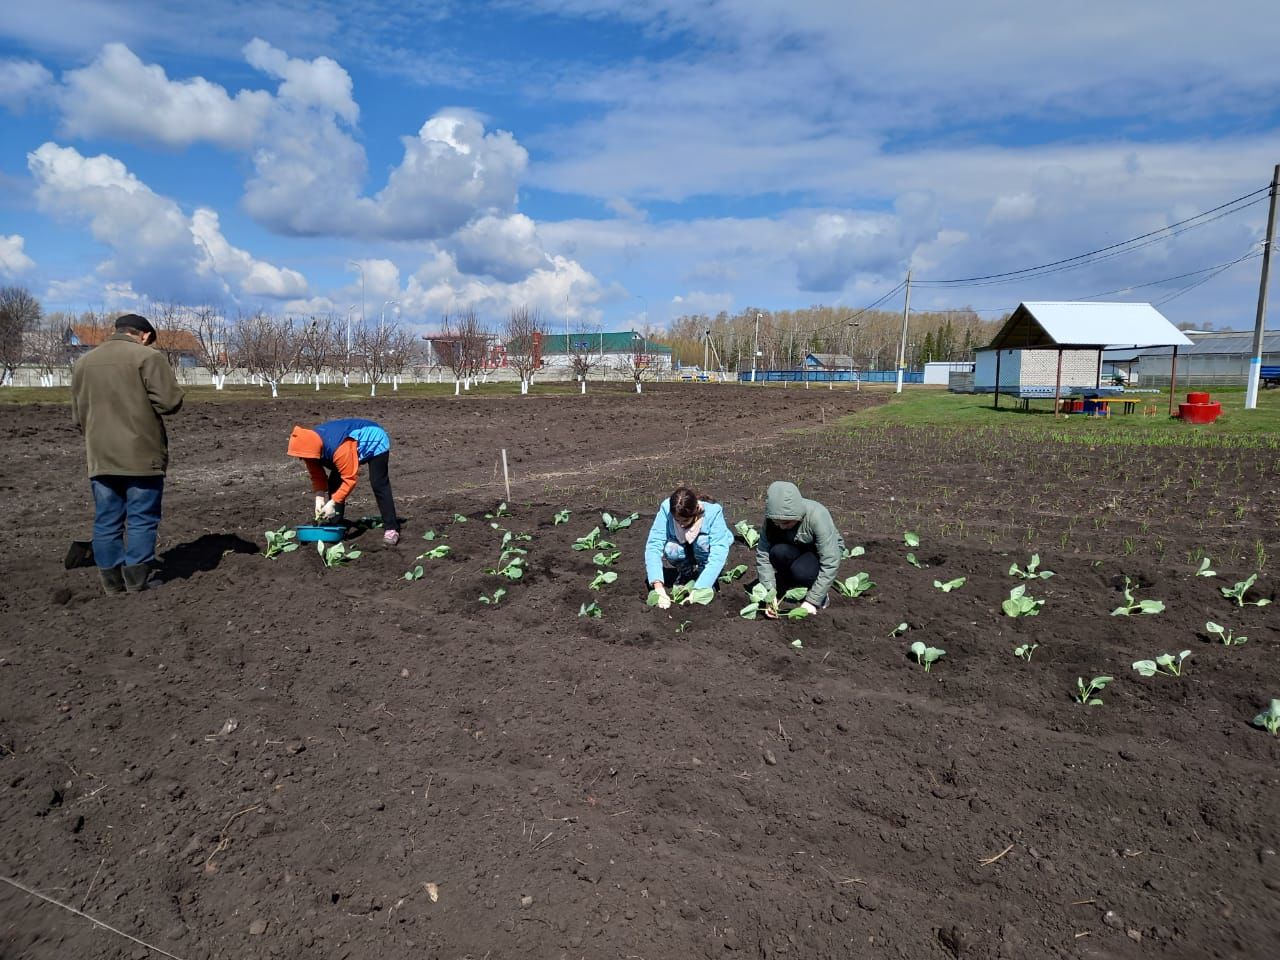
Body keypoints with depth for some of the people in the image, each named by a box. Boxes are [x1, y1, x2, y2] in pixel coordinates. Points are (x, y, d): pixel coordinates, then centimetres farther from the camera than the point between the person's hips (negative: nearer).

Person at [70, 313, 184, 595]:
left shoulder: (83, 362, 14)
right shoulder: (147, 357, -8)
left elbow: (78, 415, 16)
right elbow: (170, 401, -15)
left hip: (100, 456, 6)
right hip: (142, 455, -6)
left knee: (106, 521, 10)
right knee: (141, 519, 2)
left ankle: (112, 584, 16)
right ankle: (137, 583, 4)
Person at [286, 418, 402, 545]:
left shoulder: (338, 448, -43)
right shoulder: (310, 445, -18)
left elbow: (350, 479, -37)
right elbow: (317, 475, -8)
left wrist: (333, 503, -37)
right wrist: (320, 498, -22)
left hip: (374, 442, -9)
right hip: (355, 445, 9)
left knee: (378, 485, -20)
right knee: (334, 483, 1)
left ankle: (391, 529, -21)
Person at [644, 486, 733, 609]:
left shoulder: (713, 512, -35)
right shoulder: (666, 508, -31)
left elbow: (718, 555, -38)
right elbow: (653, 545, -35)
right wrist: (659, 588, -45)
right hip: (684, 553, 2)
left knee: (702, 540, -34)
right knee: (671, 549, -31)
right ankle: (685, 572, 1)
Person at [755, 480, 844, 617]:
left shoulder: (818, 516, -34)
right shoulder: (772, 519, -23)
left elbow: (830, 563, -33)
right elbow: (763, 555, -23)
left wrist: (812, 601, -33)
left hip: (822, 551, -3)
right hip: (796, 550, 3)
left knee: (801, 571, -35)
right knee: (777, 552, -31)